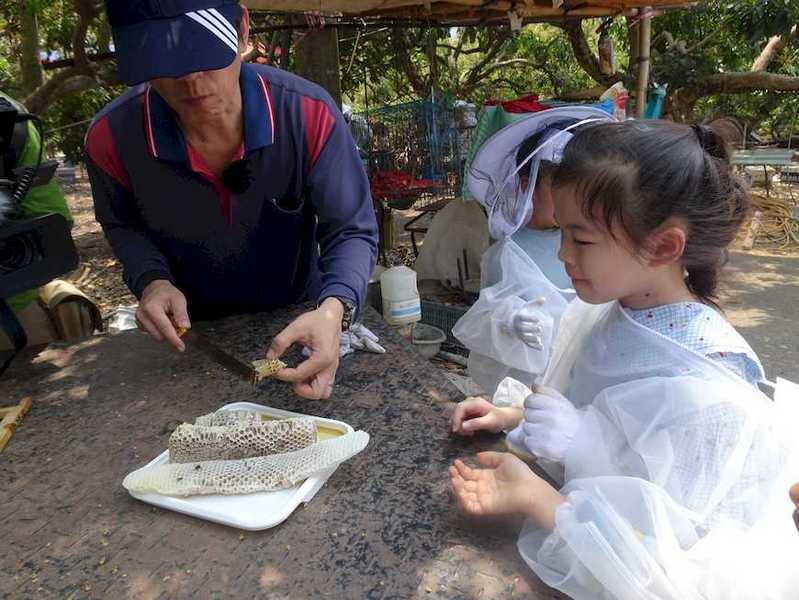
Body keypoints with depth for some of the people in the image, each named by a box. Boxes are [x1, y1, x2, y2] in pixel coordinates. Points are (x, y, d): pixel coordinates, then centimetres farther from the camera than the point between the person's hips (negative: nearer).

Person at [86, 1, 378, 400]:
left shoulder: (308, 115, -30)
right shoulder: (111, 138, -24)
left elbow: (351, 231, -24)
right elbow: (123, 225, -2)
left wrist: (334, 309, -43)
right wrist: (151, 280, -23)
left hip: (297, 320, -1)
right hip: (194, 331, 2)